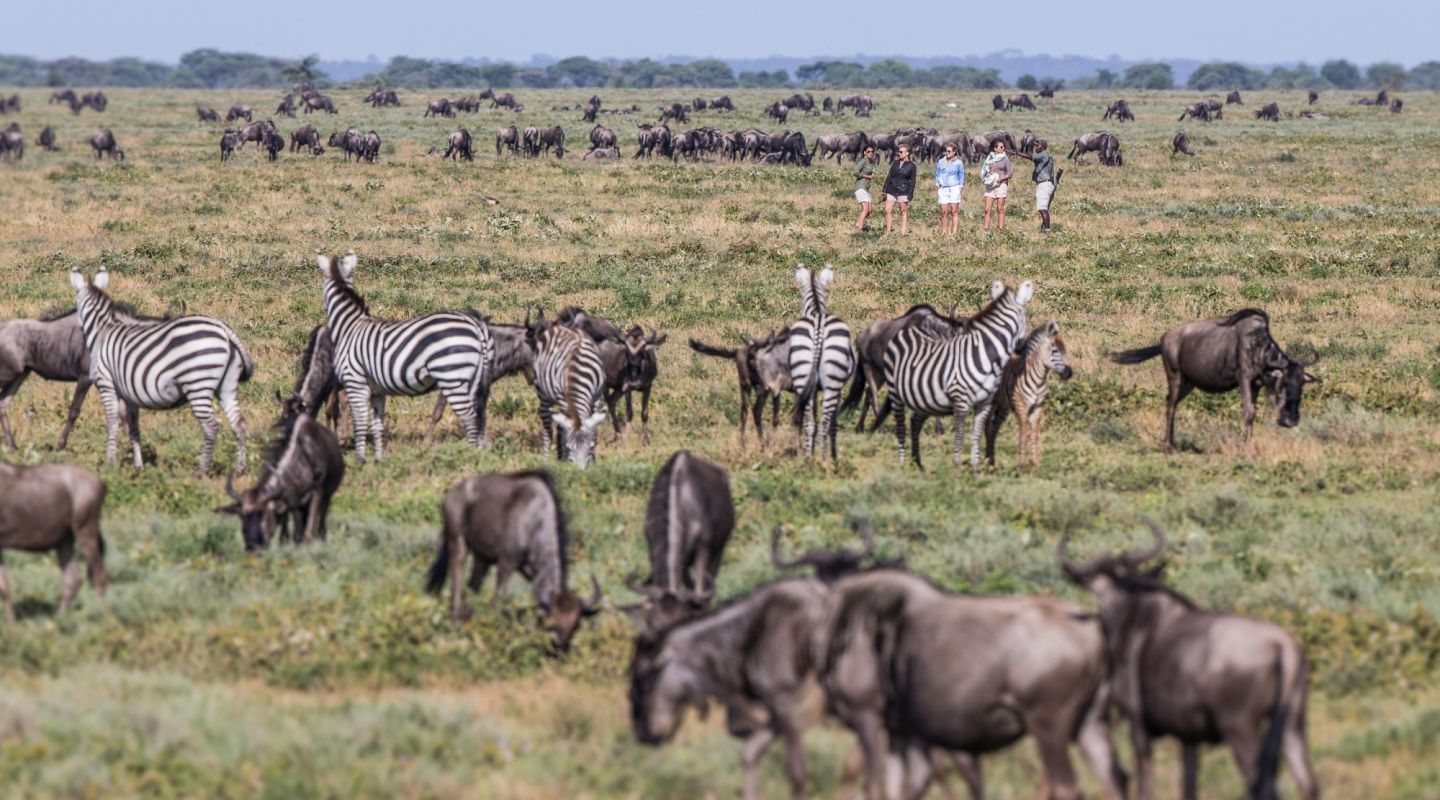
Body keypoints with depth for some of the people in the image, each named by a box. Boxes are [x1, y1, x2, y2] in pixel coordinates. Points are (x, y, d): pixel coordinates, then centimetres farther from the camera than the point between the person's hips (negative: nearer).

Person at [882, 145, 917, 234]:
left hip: (903, 191, -4)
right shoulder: (896, 163, 11)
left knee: (904, 212, 2)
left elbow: (912, 181, -2)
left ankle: (903, 231, 5)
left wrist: (910, 195, -9)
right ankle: (887, 231, 5)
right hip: (892, 190, 4)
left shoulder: (911, 166, -1)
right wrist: (885, 189, 7)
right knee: (887, 210, -2)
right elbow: (889, 176, 13)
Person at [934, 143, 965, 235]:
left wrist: (960, 186, 0)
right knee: (944, 212, -2)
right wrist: (937, 185, 7)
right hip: (943, 189, 2)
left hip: (954, 188, -2)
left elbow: (961, 176, 9)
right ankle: (944, 231, 5)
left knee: (954, 211, -5)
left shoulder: (958, 163, 5)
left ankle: (955, 232, -6)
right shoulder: (940, 162, 11)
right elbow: (937, 174, 17)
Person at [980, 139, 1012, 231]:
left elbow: (1009, 173, 0)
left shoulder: (1005, 159, 2)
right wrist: (987, 176, -7)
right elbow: (983, 171, 14)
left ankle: (1001, 228, -1)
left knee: (1000, 209, -2)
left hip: (1001, 185, -2)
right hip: (990, 185, 2)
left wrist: (1001, 178, -15)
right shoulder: (989, 158, 9)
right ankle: (985, 228, -3)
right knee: (987, 209, -3)